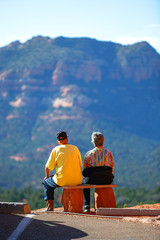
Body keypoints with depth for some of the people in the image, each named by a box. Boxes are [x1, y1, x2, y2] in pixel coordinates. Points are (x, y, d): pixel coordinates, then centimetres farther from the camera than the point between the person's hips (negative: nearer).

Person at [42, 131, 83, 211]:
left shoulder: (56, 149, -2)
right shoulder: (75, 148, 10)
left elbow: (47, 167, 1)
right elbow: (80, 165, 18)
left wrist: (47, 176, 21)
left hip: (63, 180, -4)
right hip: (77, 181, 5)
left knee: (46, 182, 21)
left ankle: (50, 207, 13)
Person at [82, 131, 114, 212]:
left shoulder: (89, 154, -3)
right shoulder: (109, 153, 3)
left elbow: (84, 170, 2)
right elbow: (112, 169, 9)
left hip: (93, 179, -2)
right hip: (107, 180, 2)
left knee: (84, 180, 32)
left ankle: (86, 205, 23)